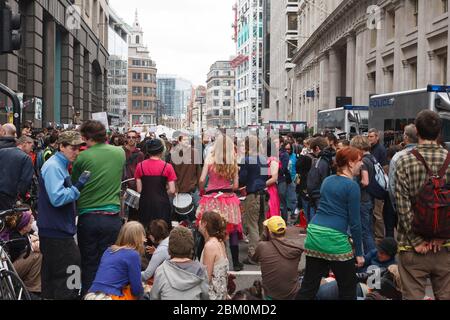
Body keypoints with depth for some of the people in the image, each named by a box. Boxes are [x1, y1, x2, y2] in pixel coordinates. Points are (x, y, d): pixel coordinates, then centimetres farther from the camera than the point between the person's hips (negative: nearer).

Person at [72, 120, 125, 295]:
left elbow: (74, 185, 3)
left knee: (89, 264, 9)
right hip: (112, 217, 2)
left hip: (87, 217, -2)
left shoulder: (83, 157, -7)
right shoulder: (120, 153, 1)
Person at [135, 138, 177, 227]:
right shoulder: (167, 167, -5)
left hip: (145, 204, 3)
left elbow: (139, 190, 2)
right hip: (162, 204, -2)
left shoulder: (140, 166, 1)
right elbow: (172, 191, -6)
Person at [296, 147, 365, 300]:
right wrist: (359, 253, -2)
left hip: (314, 233, 7)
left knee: (308, 286, 9)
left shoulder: (327, 180, 14)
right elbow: (354, 222, -8)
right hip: (334, 239, -7)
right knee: (348, 288, 10)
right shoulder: (352, 186, -7)